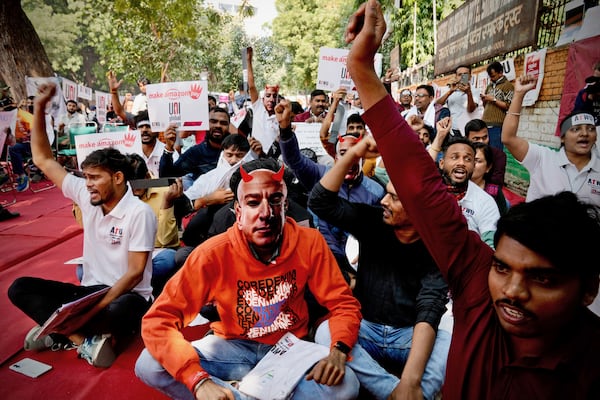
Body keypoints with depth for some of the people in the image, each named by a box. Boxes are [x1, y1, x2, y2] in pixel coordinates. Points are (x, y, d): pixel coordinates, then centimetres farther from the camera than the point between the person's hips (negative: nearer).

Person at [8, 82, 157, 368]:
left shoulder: (139, 213, -17)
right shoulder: (86, 197, 1)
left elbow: (134, 273, -18)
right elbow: (43, 160, 8)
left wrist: (94, 310, -24)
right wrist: (39, 108, 1)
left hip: (126, 295, -6)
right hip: (89, 290, 7)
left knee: (122, 311, -40)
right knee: (20, 288, -10)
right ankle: (86, 339, -22)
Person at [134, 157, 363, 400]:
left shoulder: (309, 243, -17)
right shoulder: (214, 253, -21)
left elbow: (344, 304, -8)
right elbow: (158, 320, -23)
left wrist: (338, 351, -29)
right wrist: (200, 380, -36)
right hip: (233, 346, 0)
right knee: (149, 365, -21)